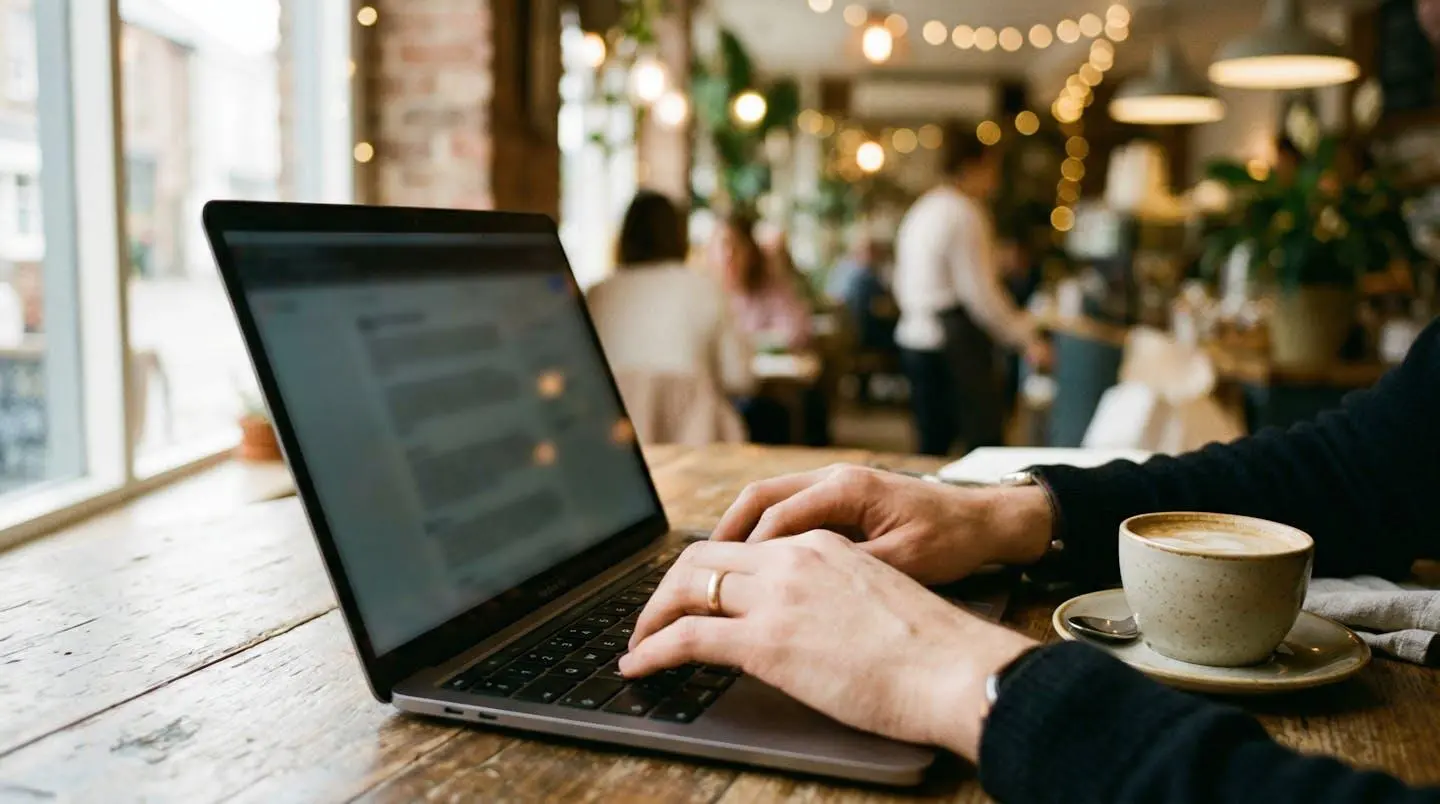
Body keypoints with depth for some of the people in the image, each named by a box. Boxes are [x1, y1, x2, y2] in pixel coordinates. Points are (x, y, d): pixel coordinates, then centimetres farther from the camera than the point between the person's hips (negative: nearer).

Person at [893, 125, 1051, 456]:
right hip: (955, 342, -9)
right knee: (986, 445, -5)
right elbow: (980, 294, -15)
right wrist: (1026, 339, -8)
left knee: (932, 446, 11)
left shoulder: (920, 211, 16)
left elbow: (902, 286, 18)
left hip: (914, 338, 9)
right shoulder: (965, 214, -11)